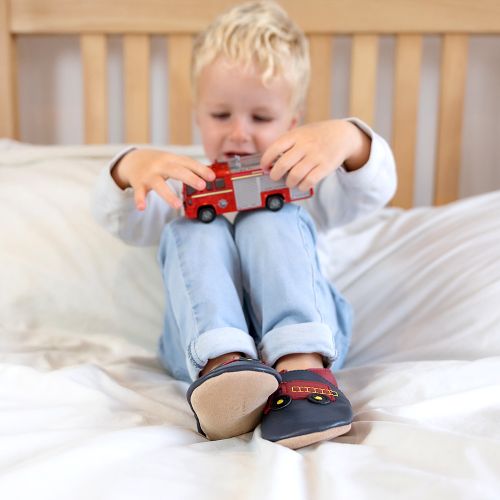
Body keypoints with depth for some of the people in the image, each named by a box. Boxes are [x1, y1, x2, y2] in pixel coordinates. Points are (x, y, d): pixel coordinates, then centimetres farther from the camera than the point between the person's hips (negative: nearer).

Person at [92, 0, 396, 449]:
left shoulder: (301, 180, 18)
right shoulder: (187, 184, 21)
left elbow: (374, 191, -2)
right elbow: (122, 222, 3)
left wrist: (346, 139, -27)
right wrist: (129, 167, -22)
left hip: (306, 329, -1)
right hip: (202, 339, 1)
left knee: (270, 221, -22)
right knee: (196, 232, -22)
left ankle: (304, 368, -42)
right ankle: (222, 365, -48)